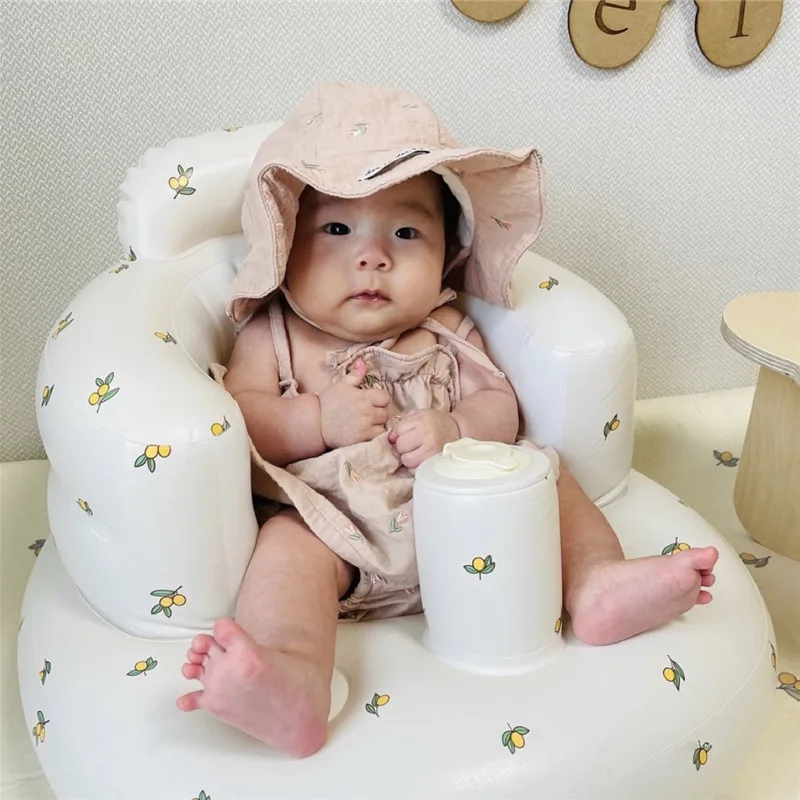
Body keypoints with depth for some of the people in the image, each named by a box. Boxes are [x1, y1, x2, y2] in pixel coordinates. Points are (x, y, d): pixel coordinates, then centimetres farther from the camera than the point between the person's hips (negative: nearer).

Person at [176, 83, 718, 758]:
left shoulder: (446, 334, 10)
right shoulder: (273, 339, 4)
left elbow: (501, 406, 5)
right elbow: (235, 417, -7)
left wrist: (454, 430, -16)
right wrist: (318, 420, -20)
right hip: (337, 527, -3)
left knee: (548, 479, -5)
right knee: (290, 544, -31)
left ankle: (596, 582, -22)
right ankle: (293, 686, -51)